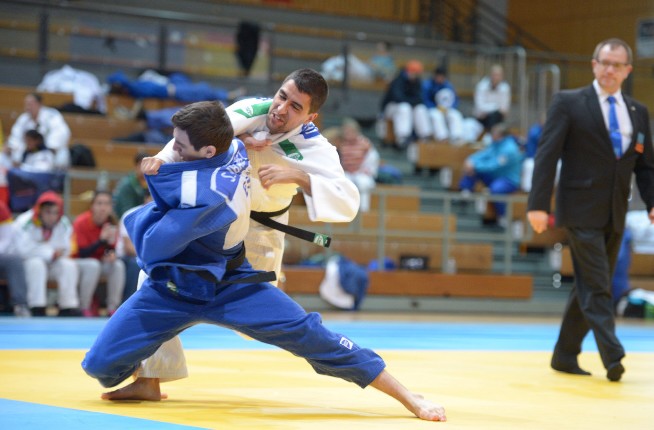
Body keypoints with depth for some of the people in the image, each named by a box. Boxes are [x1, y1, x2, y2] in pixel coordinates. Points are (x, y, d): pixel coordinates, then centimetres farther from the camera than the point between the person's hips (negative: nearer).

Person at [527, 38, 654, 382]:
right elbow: (547, 155, -7)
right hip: (581, 211, -6)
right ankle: (612, 357, -14)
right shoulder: (568, 103, -2)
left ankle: (564, 356, 20)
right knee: (596, 287, -11)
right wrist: (538, 204, -16)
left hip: (614, 215, 6)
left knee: (588, 288, 11)